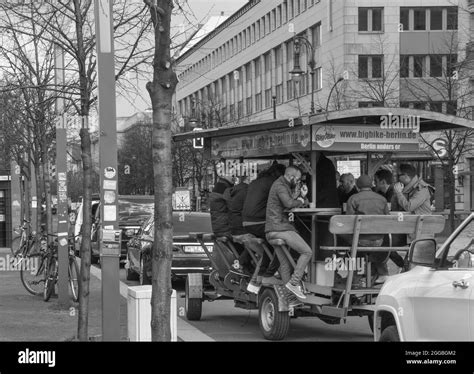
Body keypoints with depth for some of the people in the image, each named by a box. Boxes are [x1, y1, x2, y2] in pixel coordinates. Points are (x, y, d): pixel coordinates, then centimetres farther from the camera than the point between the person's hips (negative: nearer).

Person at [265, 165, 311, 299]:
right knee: (307, 252, -11)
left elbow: (293, 205, 20)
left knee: (284, 263, 10)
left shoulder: (282, 185, 24)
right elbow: (289, 203, -26)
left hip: (272, 231, 11)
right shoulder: (280, 186, -10)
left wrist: (302, 197, 4)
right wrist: (300, 201, -6)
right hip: (280, 228, -11)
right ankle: (294, 282, -13)